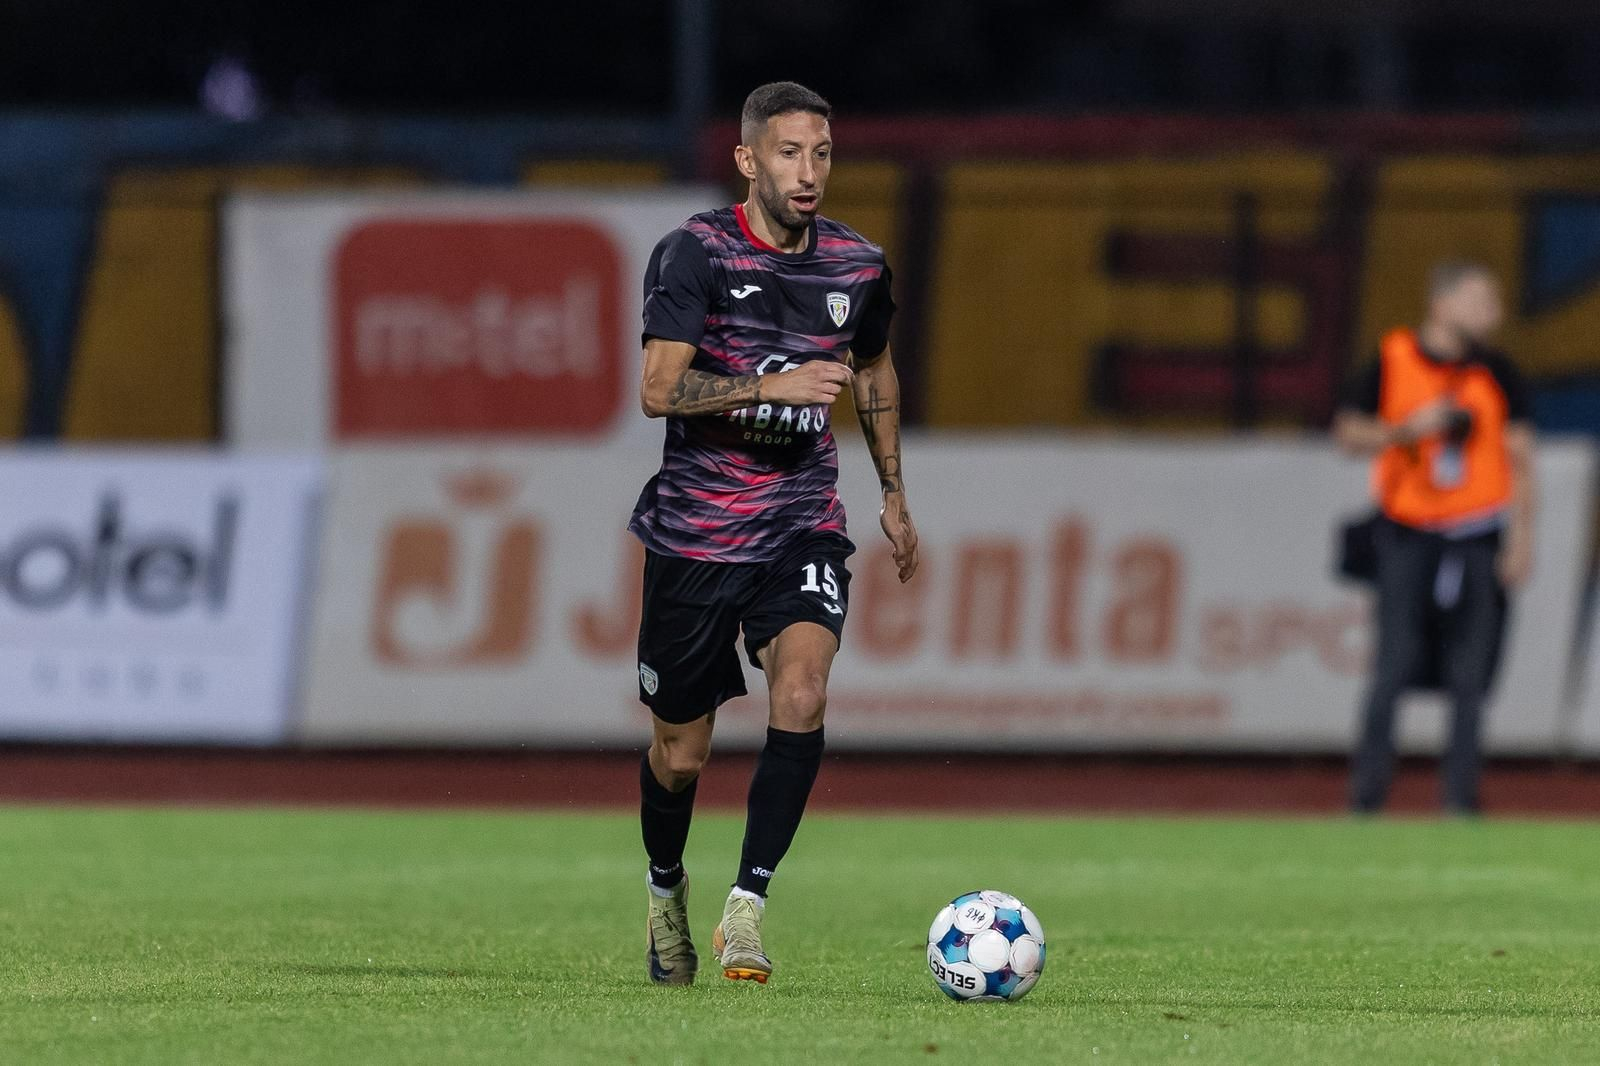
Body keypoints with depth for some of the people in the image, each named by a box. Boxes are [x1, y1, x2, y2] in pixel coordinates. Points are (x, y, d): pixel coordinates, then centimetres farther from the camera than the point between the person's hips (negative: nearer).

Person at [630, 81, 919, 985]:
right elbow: (660, 388, -20)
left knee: (803, 689, -25)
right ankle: (668, 886, 37)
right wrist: (774, 385, -31)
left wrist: (895, 496, 26)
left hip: (803, 525, 2)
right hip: (697, 528, -2)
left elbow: (875, 372, 23)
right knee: (682, 753, 6)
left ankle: (747, 908, -21)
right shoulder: (696, 253, -10)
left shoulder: (857, 265, 3)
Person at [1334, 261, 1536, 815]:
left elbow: (1520, 456, 5)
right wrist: (1408, 429, -15)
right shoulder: (1392, 360, -2)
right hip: (1406, 535, -1)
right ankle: (1366, 794, 3)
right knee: (1393, 667, -4)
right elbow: (1348, 431, 2)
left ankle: (1460, 798, 7)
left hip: (1479, 535, 1)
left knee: (1470, 676, 1)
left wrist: (1521, 537, -2)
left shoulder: (1496, 372, 3)